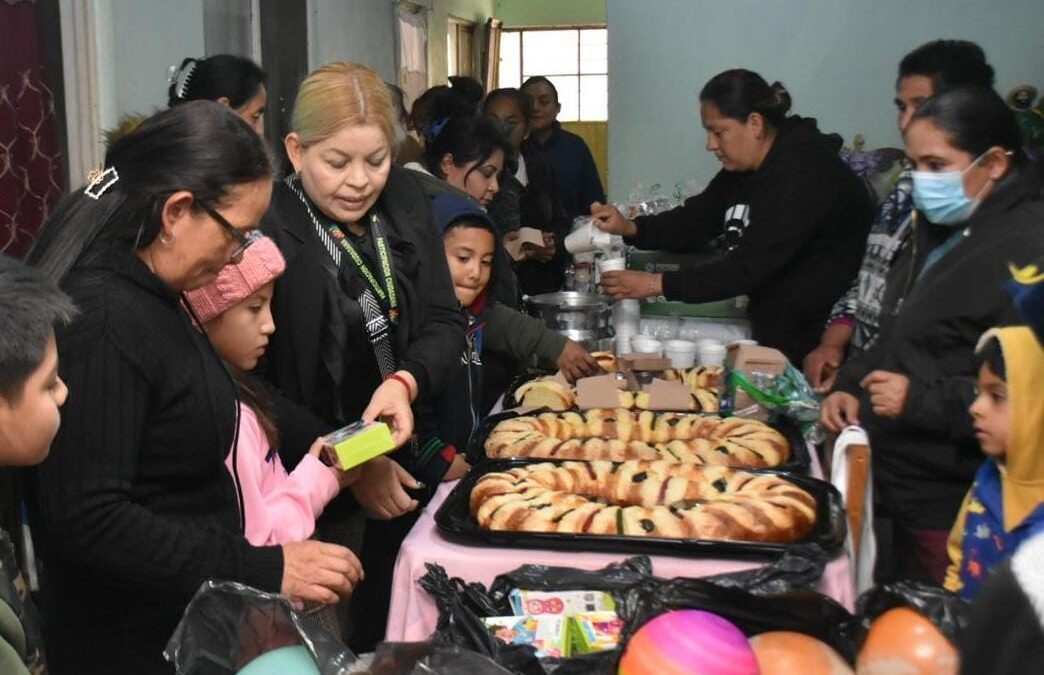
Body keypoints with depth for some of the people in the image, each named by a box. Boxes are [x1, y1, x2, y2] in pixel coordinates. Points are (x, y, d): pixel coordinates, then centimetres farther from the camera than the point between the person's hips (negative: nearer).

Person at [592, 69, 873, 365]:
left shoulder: (803, 174, -22)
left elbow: (747, 268, -25)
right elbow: (694, 222, 11)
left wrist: (656, 284, -22)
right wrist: (628, 228, -6)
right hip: (772, 332, 8)